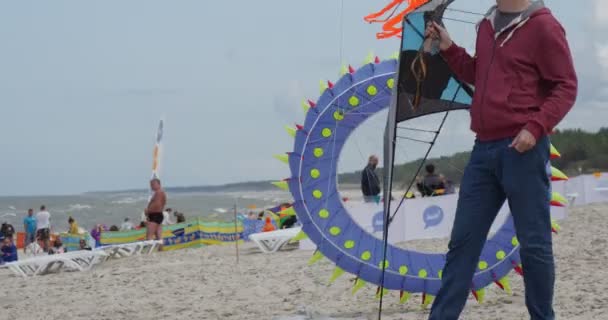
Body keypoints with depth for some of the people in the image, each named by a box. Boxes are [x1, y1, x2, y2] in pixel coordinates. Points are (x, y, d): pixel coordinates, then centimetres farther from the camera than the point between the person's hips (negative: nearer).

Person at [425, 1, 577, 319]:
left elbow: (566, 86, -9)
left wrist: (536, 126, -19)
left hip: (521, 149, -7)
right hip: (484, 148, 7)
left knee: (533, 243, 1)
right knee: (463, 240, 8)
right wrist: (448, 49, 13)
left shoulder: (542, 26, -7)